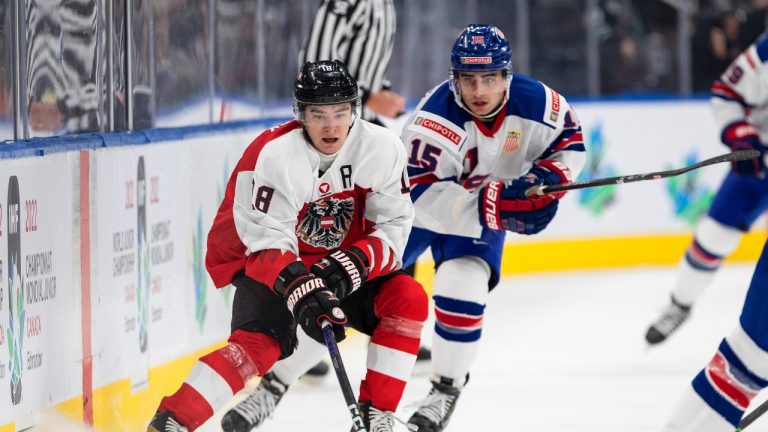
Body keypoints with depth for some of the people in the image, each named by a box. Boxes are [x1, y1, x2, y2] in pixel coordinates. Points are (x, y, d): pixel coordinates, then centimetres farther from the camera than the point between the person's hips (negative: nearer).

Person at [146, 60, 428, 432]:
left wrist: (353, 265, -26)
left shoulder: (382, 148, -13)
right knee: (260, 341, -28)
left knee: (408, 299, -16)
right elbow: (268, 242, -27)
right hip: (267, 264, -5)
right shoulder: (272, 155, -24)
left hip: (345, 265, 5)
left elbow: (393, 226, -9)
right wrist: (302, 292, -41)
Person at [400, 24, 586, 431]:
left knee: (462, 290, -21)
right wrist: (495, 203, -50)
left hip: (488, 211, 2)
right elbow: (423, 195, -41)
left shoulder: (534, 100, -22)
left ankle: (446, 389, -1)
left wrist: (548, 177, -21)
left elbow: (570, 140, -1)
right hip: (412, 203, -2)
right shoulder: (436, 116, -36)